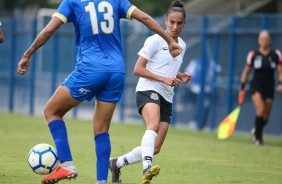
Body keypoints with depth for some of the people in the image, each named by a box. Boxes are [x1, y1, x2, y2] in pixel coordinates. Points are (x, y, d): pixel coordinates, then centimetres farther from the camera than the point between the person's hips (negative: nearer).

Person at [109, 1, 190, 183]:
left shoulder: (182, 45, 15)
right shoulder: (155, 40, -6)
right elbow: (138, 69, -9)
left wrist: (180, 77, 7)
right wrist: (164, 79, -19)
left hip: (166, 97, 7)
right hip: (148, 90, -7)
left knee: (155, 148, 4)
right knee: (154, 124, -38)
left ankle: (117, 163, 24)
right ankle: (147, 168, -56)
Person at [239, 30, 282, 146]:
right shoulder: (253, 55, 0)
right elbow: (246, 72, 8)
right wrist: (242, 88, 5)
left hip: (269, 87, 2)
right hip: (256, 85, -2)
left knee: (266, 116, 6)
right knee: (260, 109, -23)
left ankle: (257, 131, 37)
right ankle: (258, 136, -9)